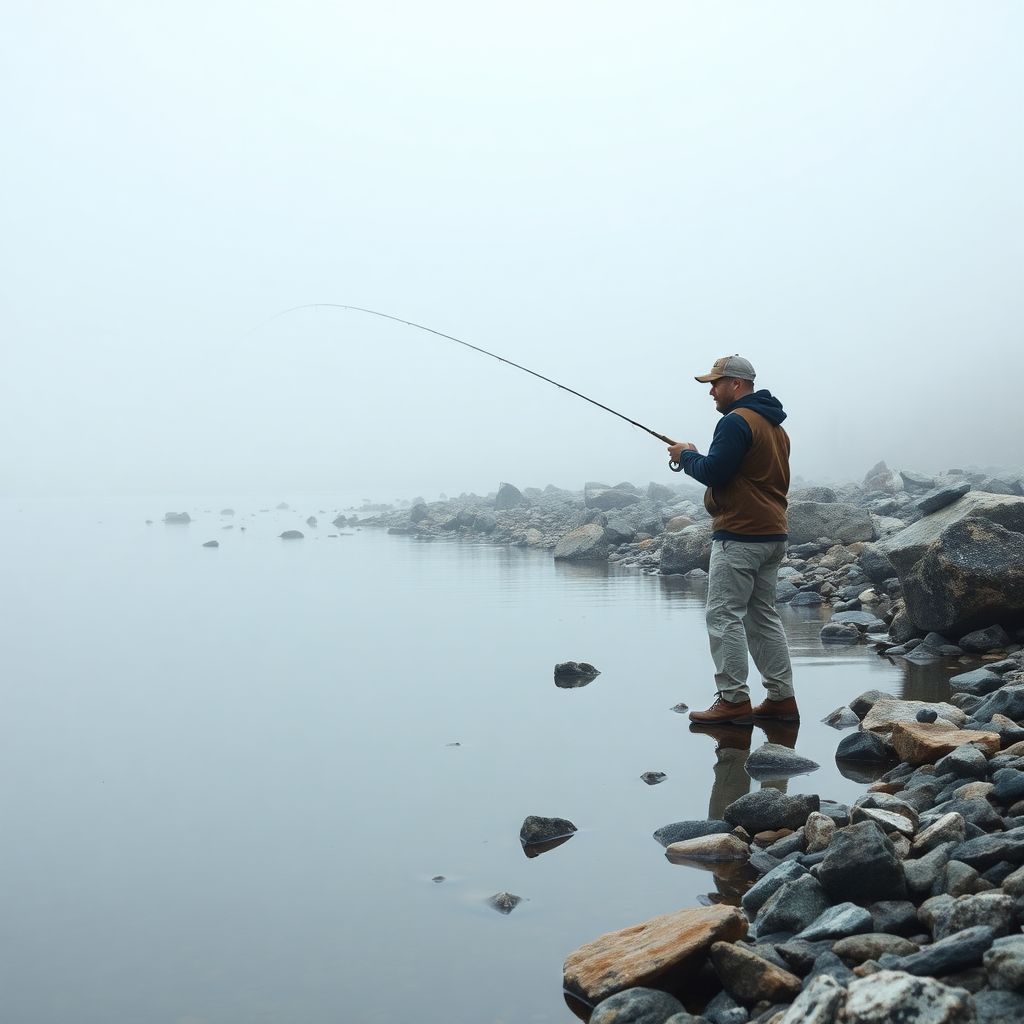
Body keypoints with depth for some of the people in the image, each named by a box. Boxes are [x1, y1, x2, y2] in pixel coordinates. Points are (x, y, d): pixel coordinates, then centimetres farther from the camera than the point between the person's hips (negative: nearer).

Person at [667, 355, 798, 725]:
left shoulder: (736, 421, -12)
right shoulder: (775, 426, 19)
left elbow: (713, 472, -19)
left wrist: (687, 455, -1)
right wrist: (695, 457, 16)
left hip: (739, 535, -10)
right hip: (773, 535, 10)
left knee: (724, 615, -6)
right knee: (762, 614, 14)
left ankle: (734, 700, -6)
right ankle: (782, 698, 15)